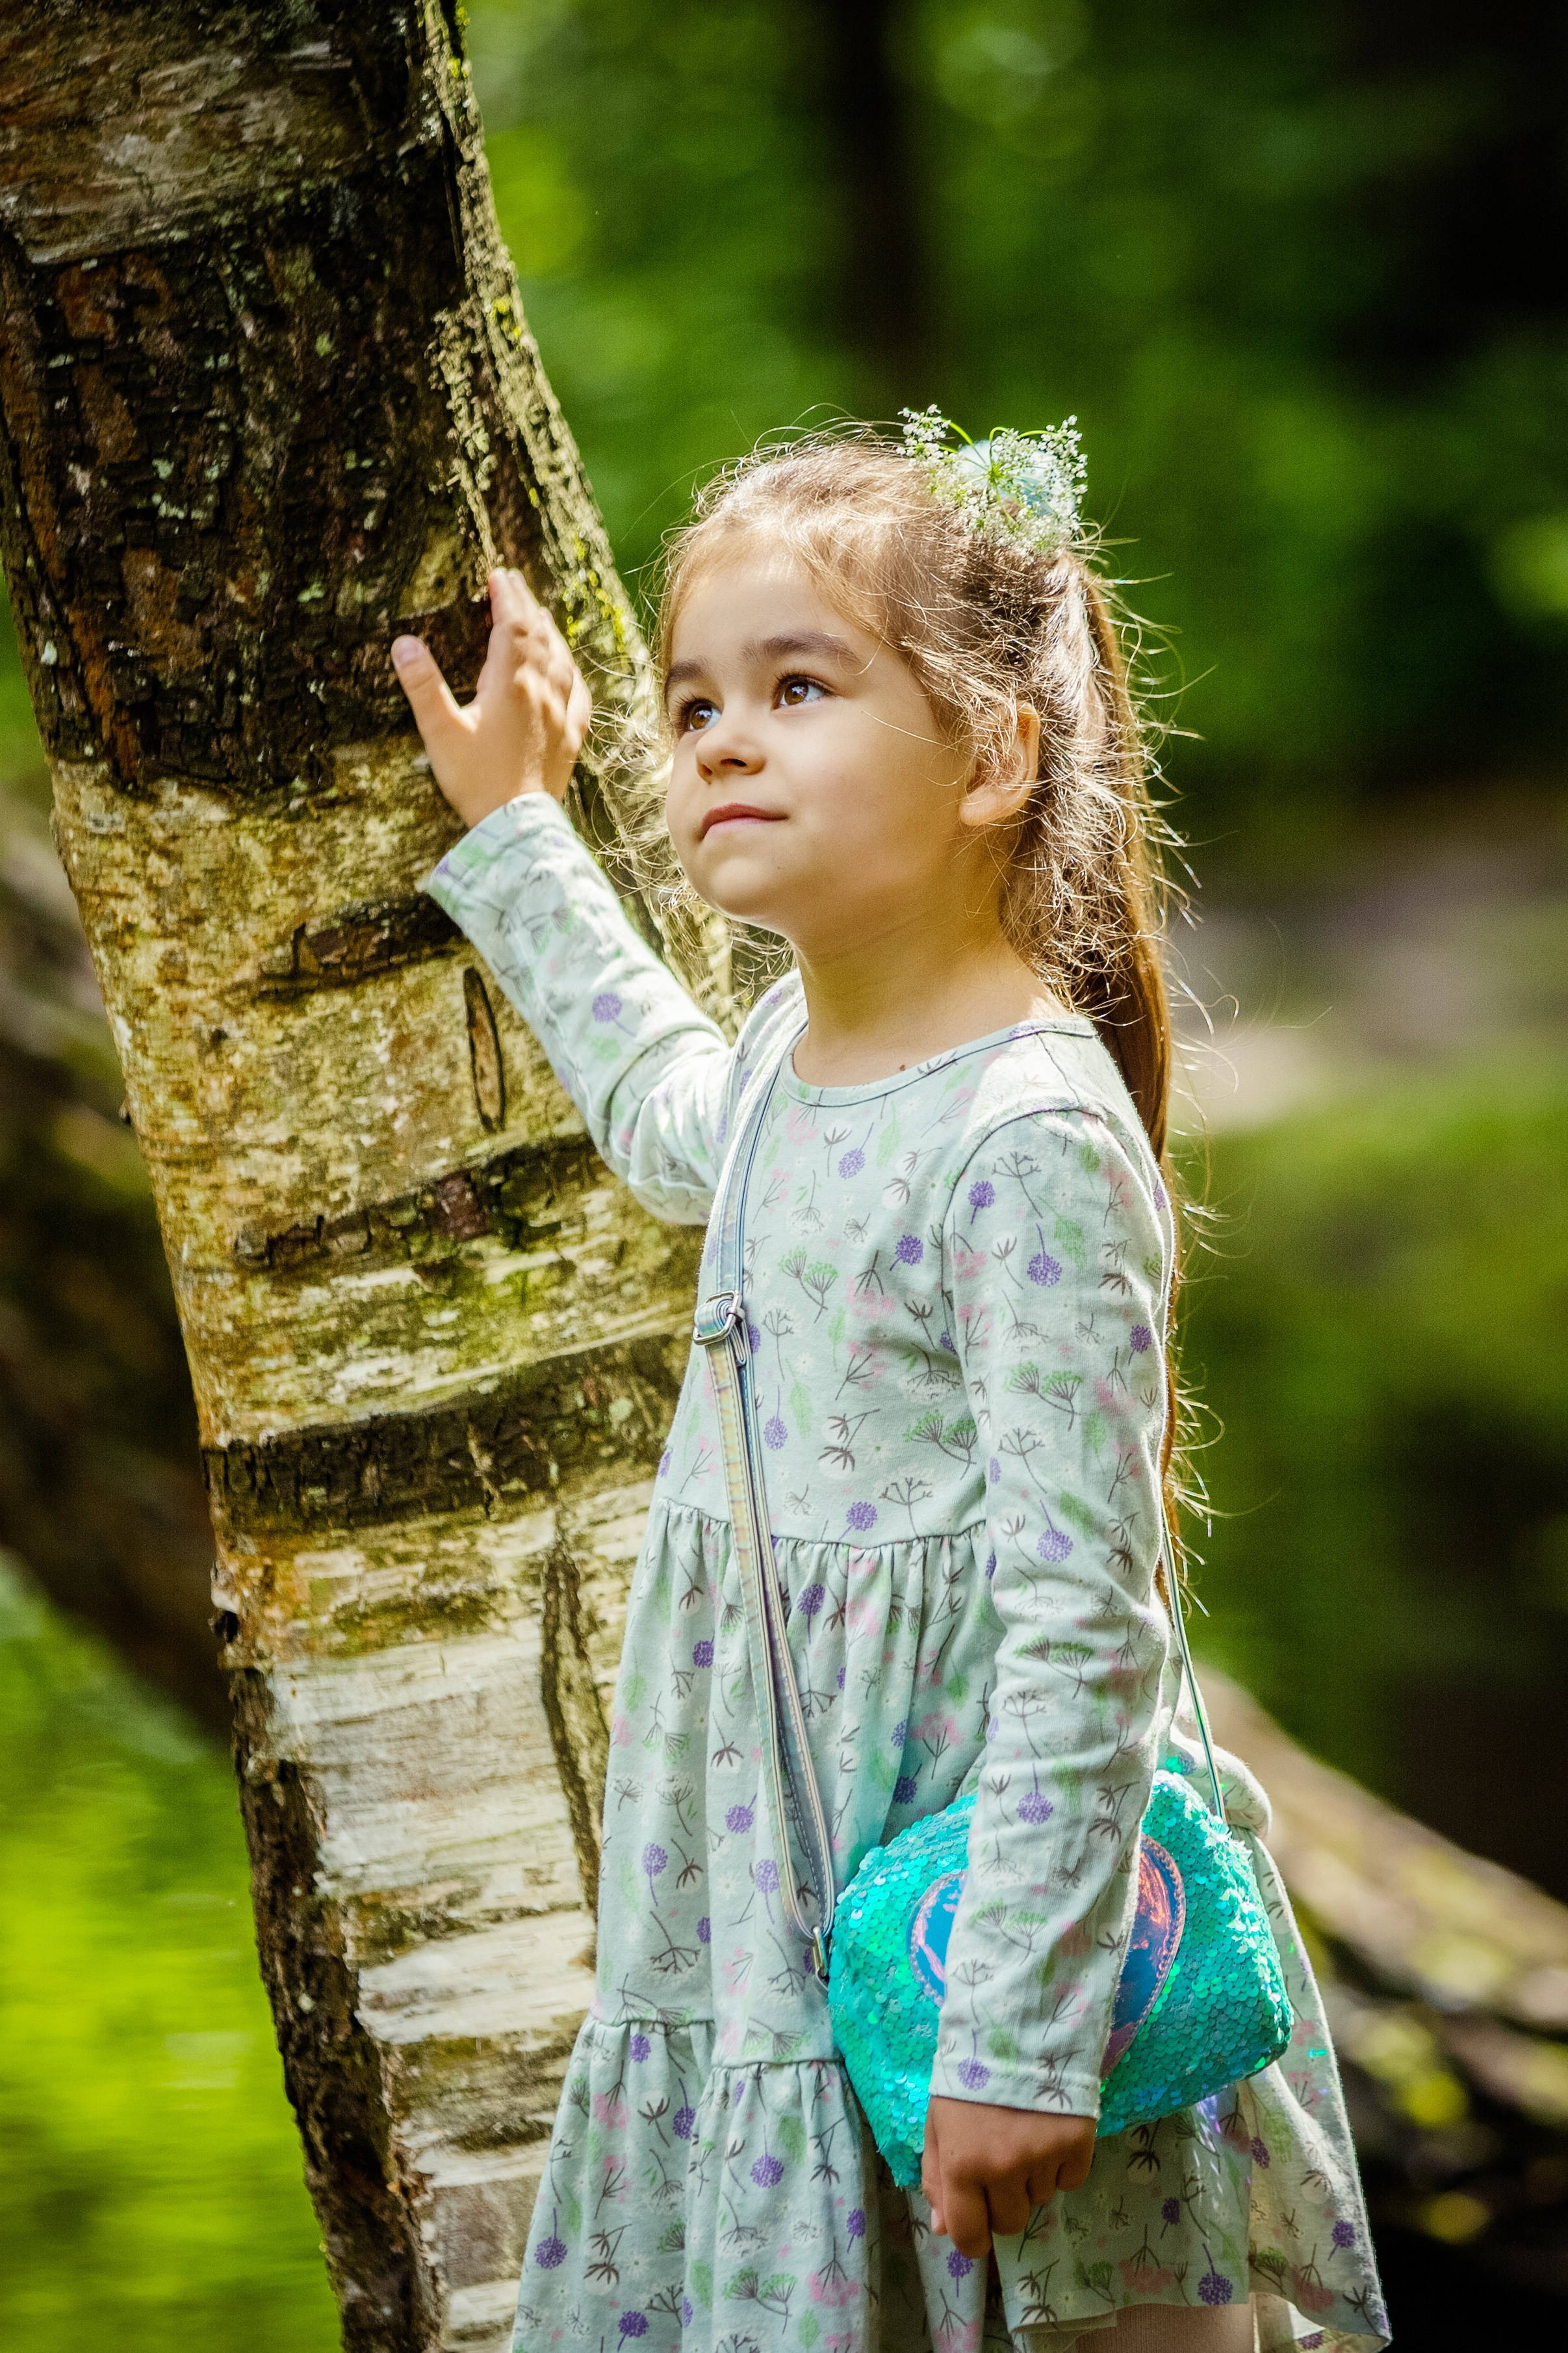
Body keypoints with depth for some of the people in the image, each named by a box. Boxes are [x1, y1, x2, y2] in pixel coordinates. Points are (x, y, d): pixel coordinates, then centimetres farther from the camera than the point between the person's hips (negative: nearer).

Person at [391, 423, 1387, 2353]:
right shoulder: (802, 1051, 6)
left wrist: (1017, 2042, -25)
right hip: (781, 1902, 9)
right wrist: (514, 832, 37)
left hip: (973, 1900, -8)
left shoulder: (1034, 1143, -21)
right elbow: (673, 1122, 35)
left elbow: (1085, 1635, -23)